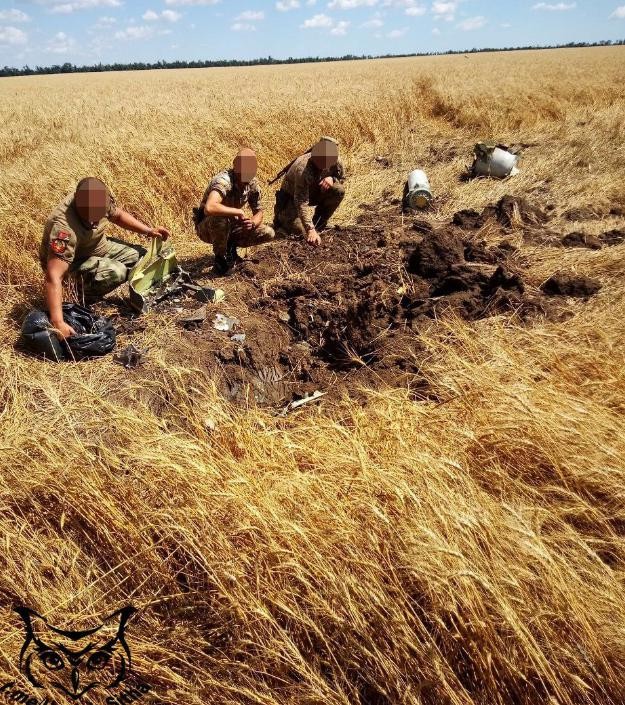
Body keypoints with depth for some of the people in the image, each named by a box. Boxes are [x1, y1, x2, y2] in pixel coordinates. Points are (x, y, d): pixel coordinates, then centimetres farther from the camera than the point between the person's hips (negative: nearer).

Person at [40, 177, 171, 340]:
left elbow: (118, 215, 3)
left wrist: (148, 231, -8)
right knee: (116, 272, -31)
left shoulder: (102, 197, -21)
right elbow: (53, 277, -46)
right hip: (71, 261, -7)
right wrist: (58, 323, -54)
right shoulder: (64, 228, -40)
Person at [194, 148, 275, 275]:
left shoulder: (253, 183, -9)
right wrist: (238, 212, -39)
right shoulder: (223, 181, -31)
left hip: (231, 226, 6)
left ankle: (230, 246, 9)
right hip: (207, 227, -6)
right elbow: (209, 208, -50)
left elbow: (259, 211, 0)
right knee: (220, 219, -41)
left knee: (269, 233, -9)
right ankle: (220, 257, -14)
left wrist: (252, 223, -24)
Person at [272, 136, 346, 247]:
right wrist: (311, 230, -52)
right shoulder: (302, 169, -37)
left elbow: (342, 177, 4)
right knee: (302, 231, -28)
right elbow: (301, 203, -41)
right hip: (291, 200, -5)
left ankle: (319, 223, -1)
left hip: (313, 195, 6)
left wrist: (331, 179, -22)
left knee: (339, 190, -19)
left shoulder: (333, 162, -17)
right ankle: (282, 220, 7)